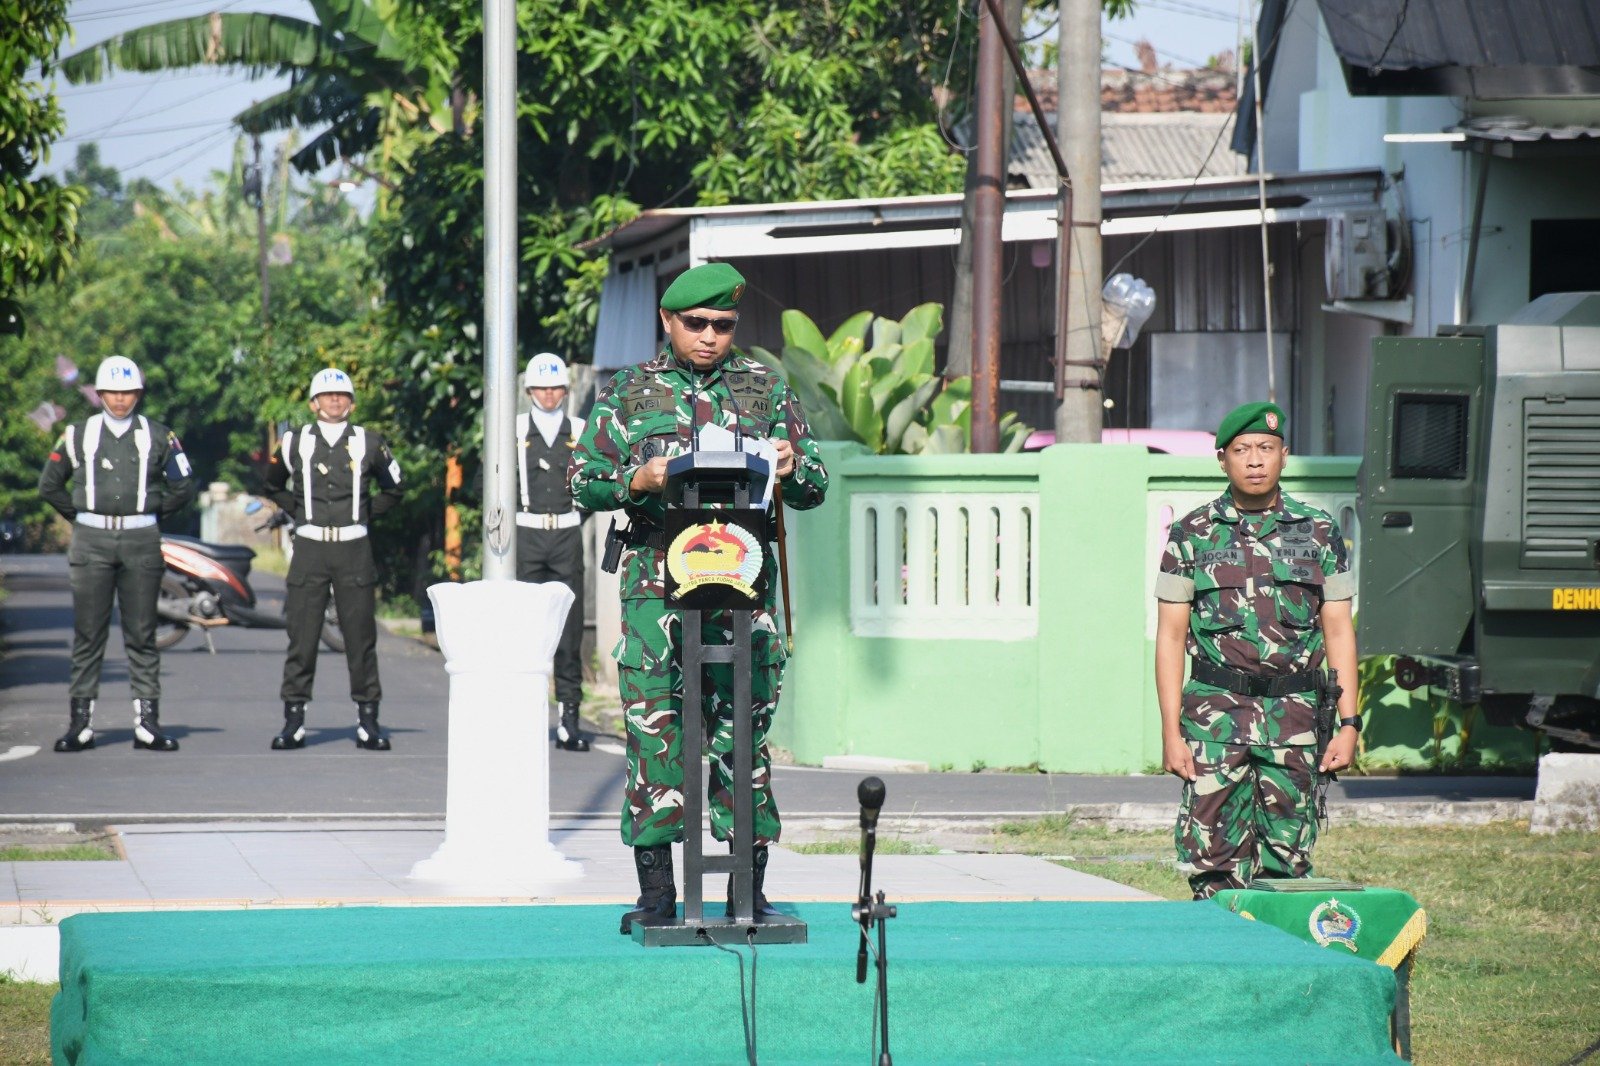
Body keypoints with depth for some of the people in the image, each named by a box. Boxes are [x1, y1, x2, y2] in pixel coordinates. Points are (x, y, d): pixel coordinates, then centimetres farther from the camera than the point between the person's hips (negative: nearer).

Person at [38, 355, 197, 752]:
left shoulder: (158, 437, 7)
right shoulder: (78, 435, 7)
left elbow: (182, 488, 12)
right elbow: (50, 485, 15)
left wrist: (150, 516, 8)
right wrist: (79, 516, 9)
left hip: (140, 541, 0)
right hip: (92, 541, 0)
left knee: (141, 634, 1)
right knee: (88, 633, -1)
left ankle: (147, 721, 3)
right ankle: (81, 722, 1)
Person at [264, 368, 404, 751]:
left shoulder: (368, 443, 6)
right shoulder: (295, 443, 6)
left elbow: (392, 489, 19)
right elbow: (272, 486, 20)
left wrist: (366, 513, 8)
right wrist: (298, 511, 8)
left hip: (354, 547, 0)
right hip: (310, 547, 0)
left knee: (361, 638, 1)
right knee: (301, 638, -1)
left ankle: (367, 723, 6)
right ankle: (293, 722, 2)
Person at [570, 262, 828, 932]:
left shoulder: (767, 390, 13)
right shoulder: (628, 393, 11)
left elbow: (813, 489, 14)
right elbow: (584, 483, 7)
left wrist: (791, 470, -9)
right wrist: (637, 481, -12)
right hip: (656, 584, -1)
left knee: (743, 730, -1)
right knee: (654, 731, -4)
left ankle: (750, 891, 4)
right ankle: (656, 894, 1)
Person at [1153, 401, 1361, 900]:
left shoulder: (1319, 532, 9)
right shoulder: (1193, 534, 5)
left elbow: (1338, 631, 10)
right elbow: (1170, 635, 5)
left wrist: (1349, 723, 2)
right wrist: (1171, 731, -3)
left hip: (1294, 713, 1)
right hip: (1216, 710, -1)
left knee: (1288, 866, 2)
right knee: (1215, 862, -7)